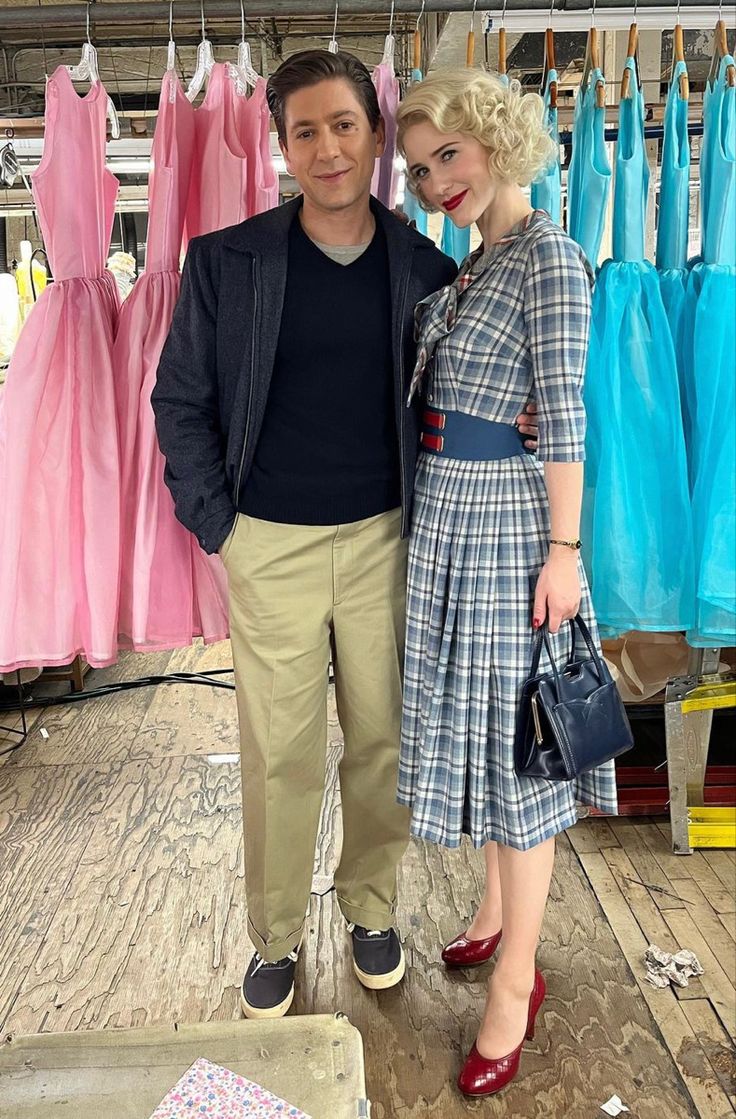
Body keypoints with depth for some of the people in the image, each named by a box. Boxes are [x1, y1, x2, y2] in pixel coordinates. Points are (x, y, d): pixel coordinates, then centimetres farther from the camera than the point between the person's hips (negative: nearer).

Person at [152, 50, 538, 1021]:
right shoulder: (226, 262, -3)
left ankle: (371, 908, 37)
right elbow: (181, 402, 2)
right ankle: (275, 938, 31)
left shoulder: (427, 270, 2)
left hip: (384, 540, 2)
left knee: (383, 742, 12)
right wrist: (214, 525, -2)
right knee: (279, 755, 8)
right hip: (271, 548, -1)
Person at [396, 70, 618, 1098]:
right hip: (446, 519, 9)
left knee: (514, 742, 1)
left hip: (506, 522, -9)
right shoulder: (473, 263, 15)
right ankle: (498, 911, 37)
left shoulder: (549, 257, -11)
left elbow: (565, 416, -15)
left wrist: (563, 549, -17)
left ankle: (515, 982, 17)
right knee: (476, 724, 17)